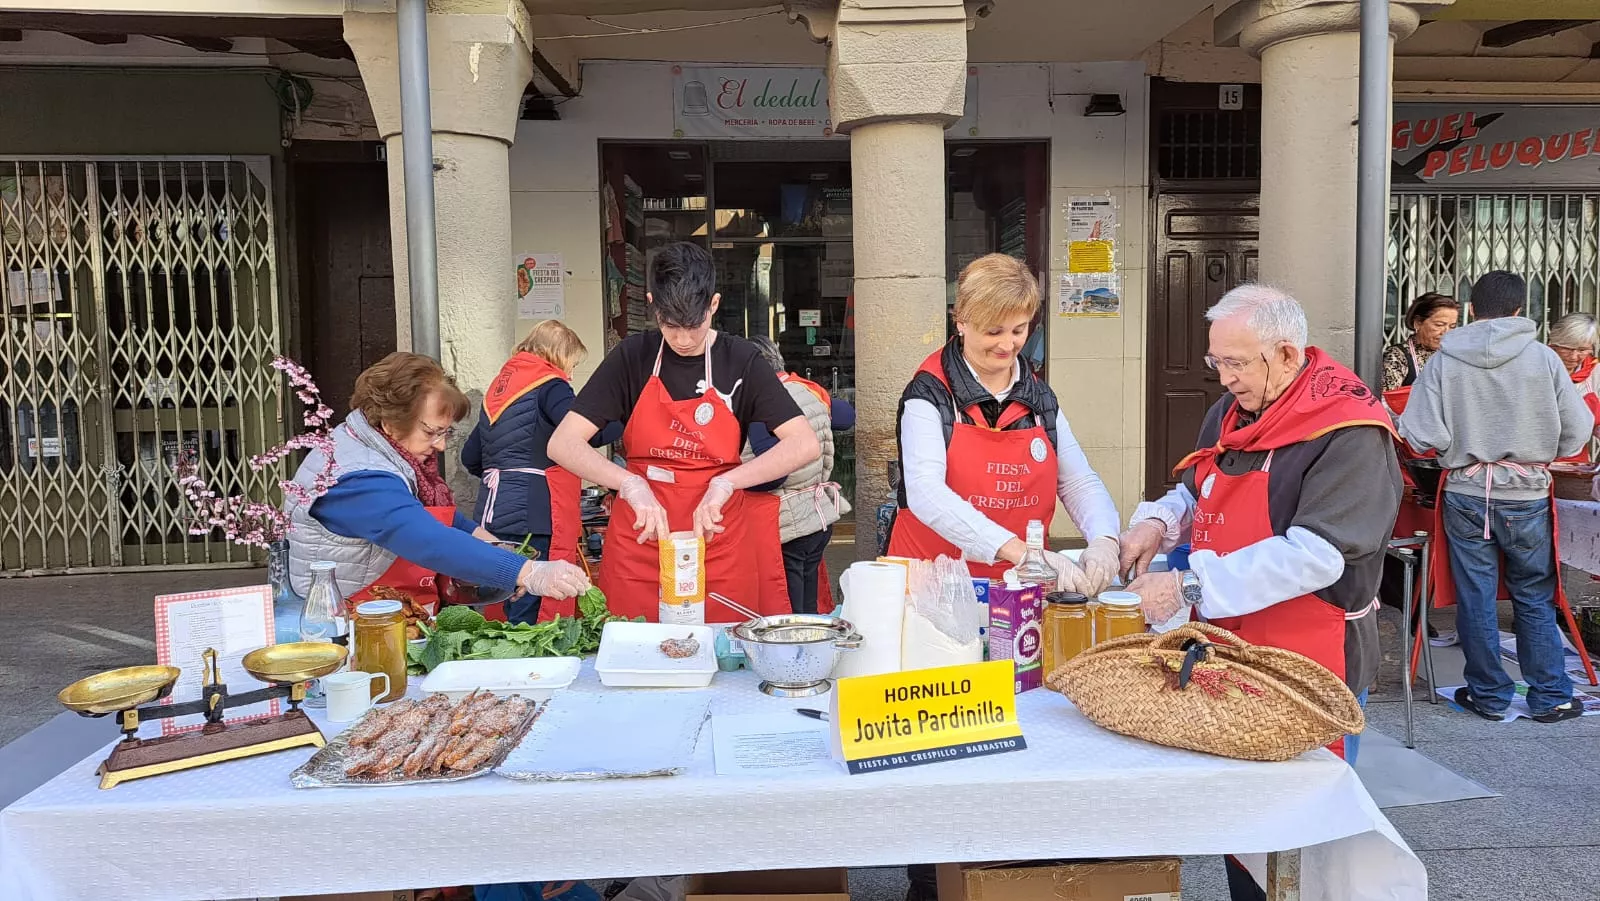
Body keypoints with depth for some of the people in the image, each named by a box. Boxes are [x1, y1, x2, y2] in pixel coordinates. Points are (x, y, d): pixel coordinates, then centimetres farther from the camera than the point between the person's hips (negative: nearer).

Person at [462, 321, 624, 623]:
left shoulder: (500, 384, 20)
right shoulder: (549, 385, -5)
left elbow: (470, 457, 23)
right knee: (528, 619, -6)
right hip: (530, 518, -9)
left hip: (493, 516, 9)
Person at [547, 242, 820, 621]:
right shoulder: (632, 358, 0)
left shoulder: (740, 361, -1)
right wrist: (631, 485, -22)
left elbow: (805, 444, -11)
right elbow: (562, 444, -7)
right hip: (639, 541, 0)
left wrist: (726, 482, -21)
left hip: (719, 541, 0)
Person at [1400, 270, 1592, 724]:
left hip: (1465, 494, 0)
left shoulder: (1444, 361, -8)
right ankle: (1550, 696, 22)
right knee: (1535, 597, 13)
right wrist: (1535, 448, 15)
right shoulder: (1543, 358, -7)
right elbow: (1577, 432, -4)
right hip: (1526, 495, 0)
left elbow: (1421, 436, -12)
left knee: (1475, 597, 10)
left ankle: (1489, 695, 20)